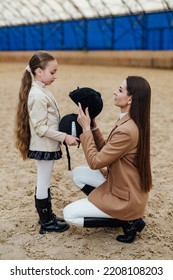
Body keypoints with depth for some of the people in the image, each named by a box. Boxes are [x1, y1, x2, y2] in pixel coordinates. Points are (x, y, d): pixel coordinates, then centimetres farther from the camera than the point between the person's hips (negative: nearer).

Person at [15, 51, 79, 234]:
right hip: (44, 146, -10)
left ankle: (47, 216, 31)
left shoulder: (41, 91, 8)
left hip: (47, 146, 10)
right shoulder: (38, 95, -22)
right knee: (43, 184, 2)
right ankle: (46, 222, 15)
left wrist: (63, 135, 13)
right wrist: (64, 137, -23)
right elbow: (40, 127, -24)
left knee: (44, 182, 18)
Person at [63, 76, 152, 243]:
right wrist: (93, 125, -1)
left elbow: (95, 162, -22)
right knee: (77, 173, 14)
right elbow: (105, 151, 7)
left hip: (125, 197, -9)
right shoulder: (128, 122, 1)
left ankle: (128, 221, 0)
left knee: (69, 214, -3)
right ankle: (105, 209, 13)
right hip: (119, 183, 9)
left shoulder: (126, 131, -30)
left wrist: (86, 128, -16)